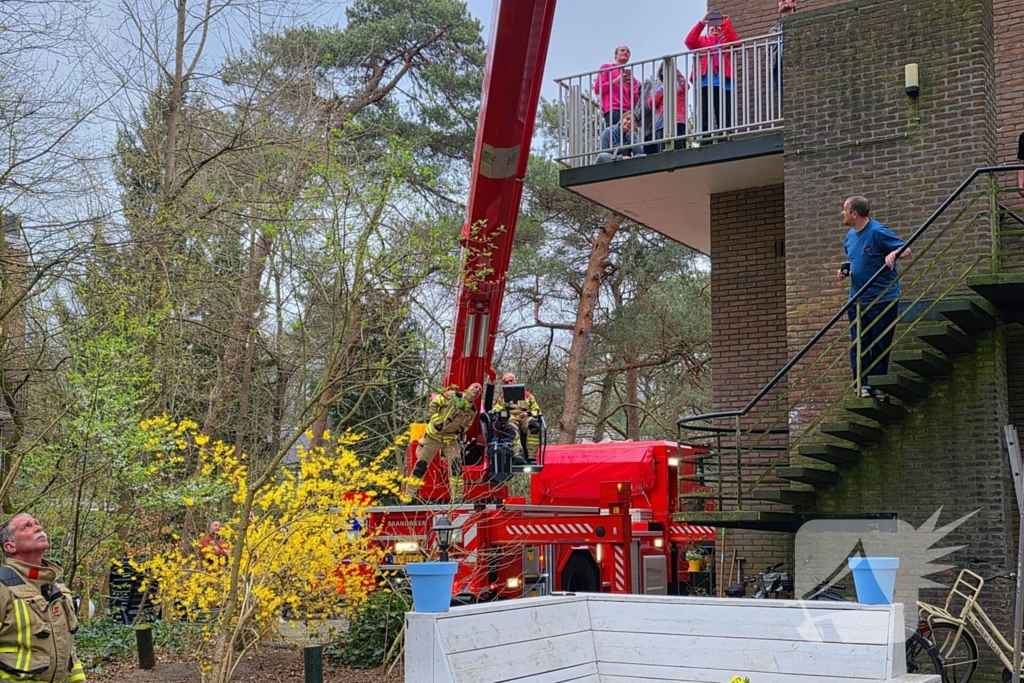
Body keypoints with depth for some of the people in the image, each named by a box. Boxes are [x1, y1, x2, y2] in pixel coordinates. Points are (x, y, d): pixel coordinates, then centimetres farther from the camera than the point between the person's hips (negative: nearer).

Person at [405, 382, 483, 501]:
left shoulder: (473, 410, 2)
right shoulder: (453, 395, -13)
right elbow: (434, 404, -10)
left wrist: (459, 430, -4)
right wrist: (436, 420, -16)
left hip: (450, 439, 4)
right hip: (433, 435, -4)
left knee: (456, 464, -12)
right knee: (421, 464, 0)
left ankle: (457, 497, -6)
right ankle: (409, 495, 12)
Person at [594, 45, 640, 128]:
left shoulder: (630, 75, 27)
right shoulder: (606, 67, 16)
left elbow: (636, 100, 20)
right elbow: (597, 88, 5)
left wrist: (631, 86, 3)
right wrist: (616, 81, -1)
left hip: (628, 112, 5)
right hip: (613, 110, -5)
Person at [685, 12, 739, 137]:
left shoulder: (727, 41, 23)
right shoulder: (702, 41, 24)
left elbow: (735, 41, 1)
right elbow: (690, 41, 3)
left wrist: (726, 24, -3)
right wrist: (702, 23, -3)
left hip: (723, 84, 0)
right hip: (704, 84, 0)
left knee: (724, 121, -9)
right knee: (704, 121, -7)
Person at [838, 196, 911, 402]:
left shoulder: (878, 232, -13)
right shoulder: (850, 236, 12)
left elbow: (906, 250, -12)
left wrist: (893, 254, -34)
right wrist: (845, 271, 5)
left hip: (882, 299, -7)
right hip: (857, 299, 7)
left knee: (879, 345, 1)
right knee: (858, 345, 2)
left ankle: (878, 386, 9)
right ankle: (862, 384, 5)